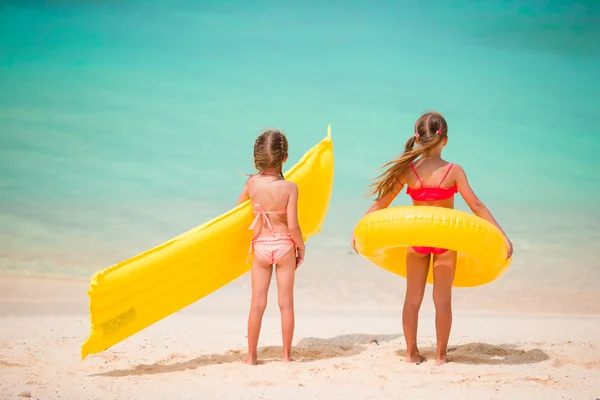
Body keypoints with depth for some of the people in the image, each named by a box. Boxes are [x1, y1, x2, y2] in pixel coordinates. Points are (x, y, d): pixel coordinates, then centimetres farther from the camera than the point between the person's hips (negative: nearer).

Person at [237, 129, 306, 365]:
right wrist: (301, 247, -1)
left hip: (260, 245, 2)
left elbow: (238, 209, 9)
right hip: (284, 244, -2)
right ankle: (286, 354, 15)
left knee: (257, 303, 8)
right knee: (286, 302, 8)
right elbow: (292, 225, -18)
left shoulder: (252, 183, -9)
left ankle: (252, 356, 11)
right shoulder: (290, 187, -17)